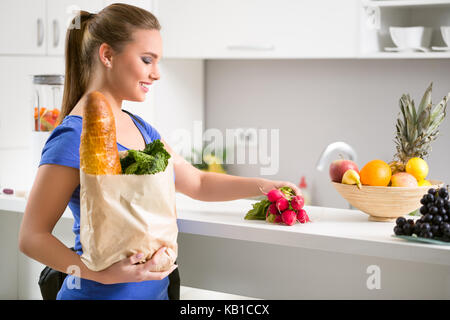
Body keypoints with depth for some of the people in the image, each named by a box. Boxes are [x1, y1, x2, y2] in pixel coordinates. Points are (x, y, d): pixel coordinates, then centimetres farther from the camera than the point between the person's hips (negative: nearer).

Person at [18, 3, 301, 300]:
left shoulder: (140, 128, 9)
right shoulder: (74, 138, -17)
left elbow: (197, 183, 18)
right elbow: (32, 236, -18)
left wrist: (262, 185, 4)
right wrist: (103, 274, -30)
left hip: (154, 290, 8)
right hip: (104, 293, -8)